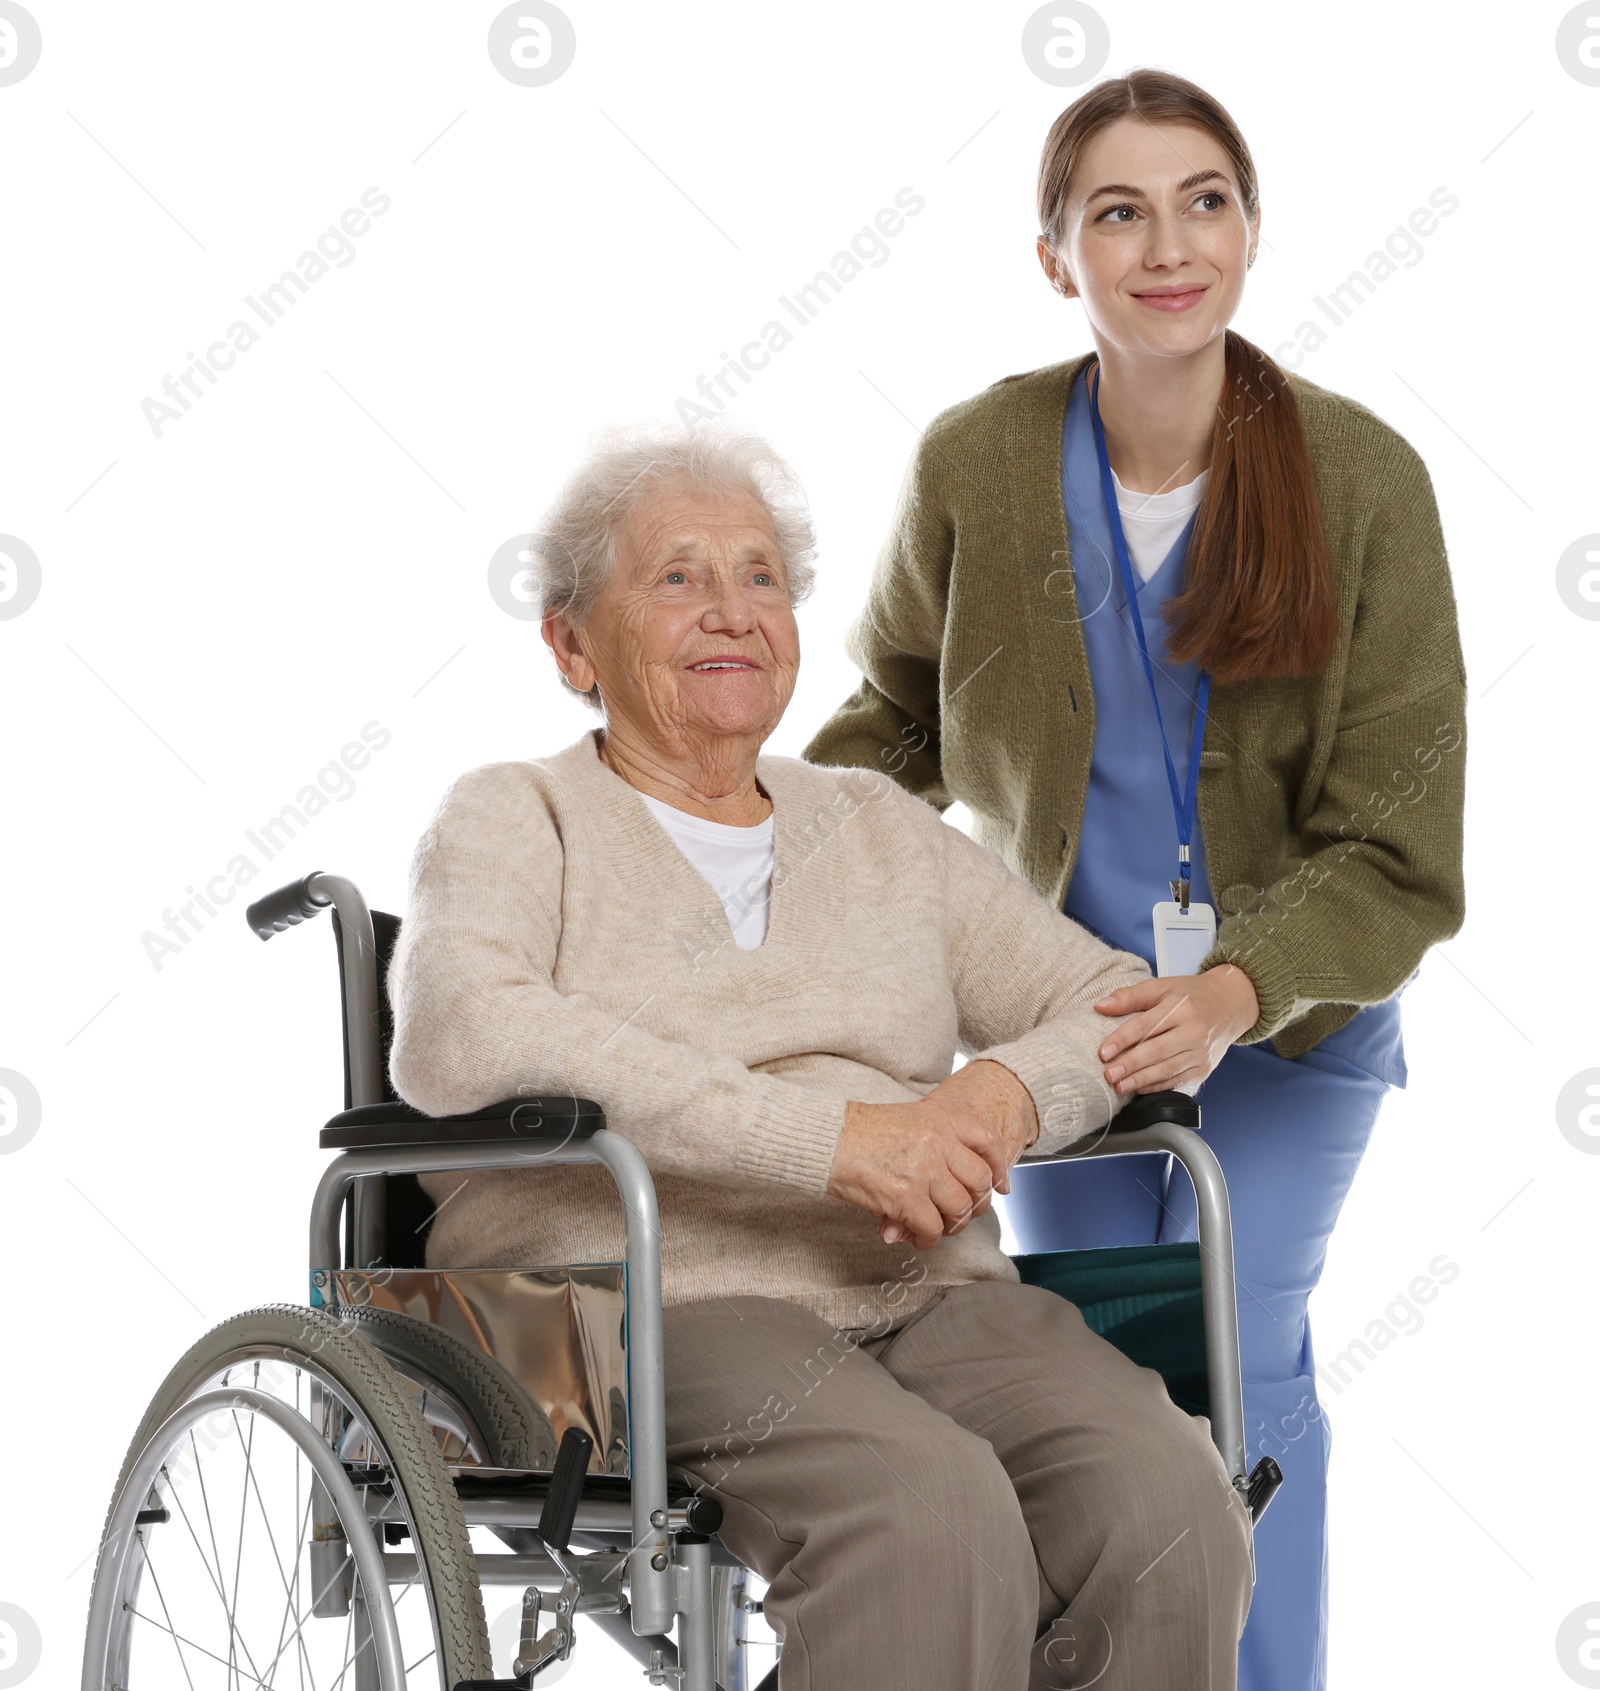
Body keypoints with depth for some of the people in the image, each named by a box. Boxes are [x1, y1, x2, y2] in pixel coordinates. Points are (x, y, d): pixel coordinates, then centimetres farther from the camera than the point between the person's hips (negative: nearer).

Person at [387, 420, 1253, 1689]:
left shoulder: (881, 827, 25)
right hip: (655, 1301, -4)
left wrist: (1006, 1094, -7)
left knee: (1168, 1504, -26)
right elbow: (460, 1037, -12)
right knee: (930, 1506, -35)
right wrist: (827, 1136, -19)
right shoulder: (518, 820, 10)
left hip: (933, 1298, 5)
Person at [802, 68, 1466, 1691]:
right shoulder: (975, 463, -13)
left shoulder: (1360, 479, -18)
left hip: (1294, 1018, -2)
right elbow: (898, 709, 8)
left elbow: (1397, 856, -17)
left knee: (1237, 1373, -8)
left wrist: (1235, 992, -33)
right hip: (1061, 1001, 2)